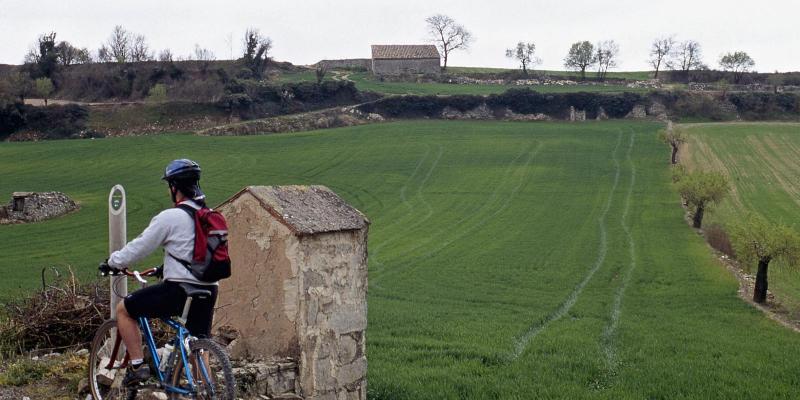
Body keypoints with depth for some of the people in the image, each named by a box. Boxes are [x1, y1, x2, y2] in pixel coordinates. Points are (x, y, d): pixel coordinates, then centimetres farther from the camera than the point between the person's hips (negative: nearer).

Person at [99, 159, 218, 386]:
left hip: (178, 291, -7)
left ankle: (137, 366, 8)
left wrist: (112, 263, 12)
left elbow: (139, 248, -5)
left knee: (123, 310, 11)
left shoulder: (170, 217, -10)